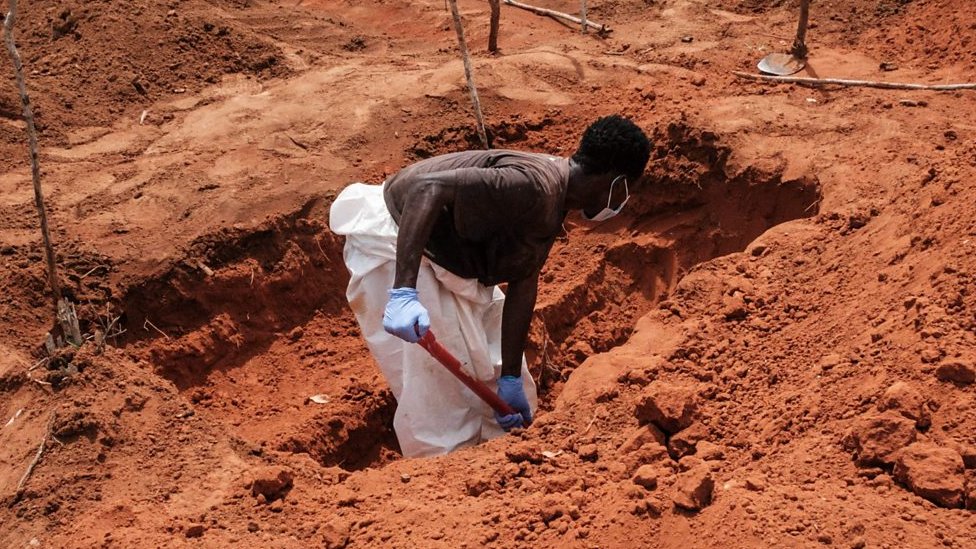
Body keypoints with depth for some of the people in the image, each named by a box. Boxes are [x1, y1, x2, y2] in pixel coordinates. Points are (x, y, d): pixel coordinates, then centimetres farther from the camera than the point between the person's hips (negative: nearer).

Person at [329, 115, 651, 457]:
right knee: (436, 393, -7)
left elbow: (523, 286, -1)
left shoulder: (552, 201, 1)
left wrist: (511, 379, -4)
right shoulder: (533, 188, -30)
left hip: (444, 255, 11)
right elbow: (428, 186, -40)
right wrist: (404, 291, -47)